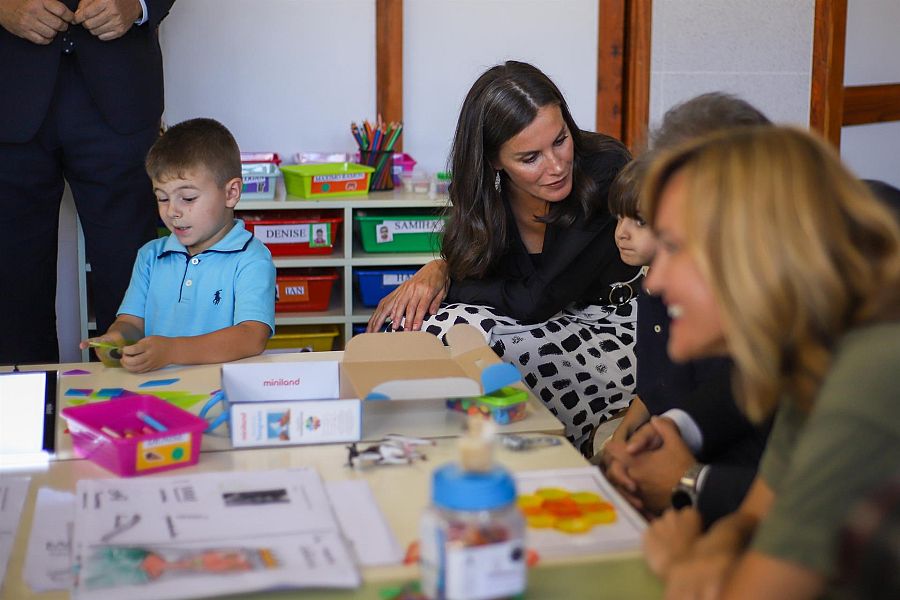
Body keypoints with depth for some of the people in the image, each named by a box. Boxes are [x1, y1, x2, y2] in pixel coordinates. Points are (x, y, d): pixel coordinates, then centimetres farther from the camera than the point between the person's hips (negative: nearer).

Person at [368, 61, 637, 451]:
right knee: (410, 324, -19)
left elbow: (535, 301, -24)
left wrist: (446, 282, -12)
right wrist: (439, 270, -15)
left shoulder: (606, 172, -24)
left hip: (615, 335, -5)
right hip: (552, 325, 5)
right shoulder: (483, 191, -9)